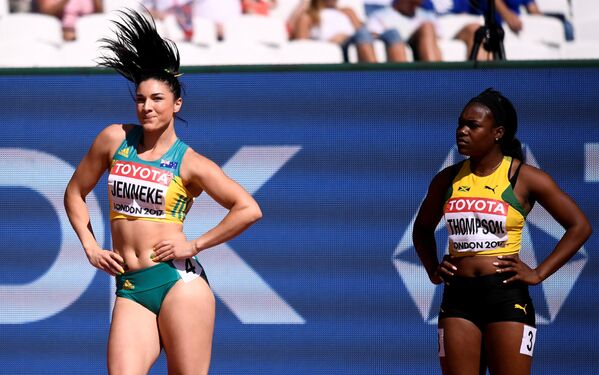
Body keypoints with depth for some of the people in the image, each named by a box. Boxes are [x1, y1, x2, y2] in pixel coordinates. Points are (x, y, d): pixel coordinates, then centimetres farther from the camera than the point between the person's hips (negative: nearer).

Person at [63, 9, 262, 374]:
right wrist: (90, 247, 10)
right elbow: (75, 193, 21)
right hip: (130, 289, 3)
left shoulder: (190, 163, 0)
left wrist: (194, 246, -7)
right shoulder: (115, 139, 10)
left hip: (179, 281, -3)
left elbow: (249, 210, -6)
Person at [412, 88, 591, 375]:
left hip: (507, 297, -4)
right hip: (457, 297, 4)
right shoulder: (447, 180, 9)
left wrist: (539, 274, -6)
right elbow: (422, 228, 27)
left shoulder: (524, 178, -3)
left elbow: (579, 226, -1)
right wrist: (432, 270, 12)